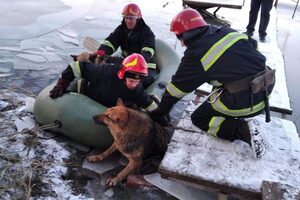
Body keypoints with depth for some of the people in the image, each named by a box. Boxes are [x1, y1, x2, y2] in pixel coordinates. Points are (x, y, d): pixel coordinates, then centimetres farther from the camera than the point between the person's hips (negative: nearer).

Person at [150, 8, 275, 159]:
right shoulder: (227, 32, 9)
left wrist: (160, 112, 15)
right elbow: (252, 46, 20)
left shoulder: (194, 55, -7)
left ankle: (243, 130, -4)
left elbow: (176, 88, 1)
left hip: (243, 101, -7)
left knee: (199, 119, 12)